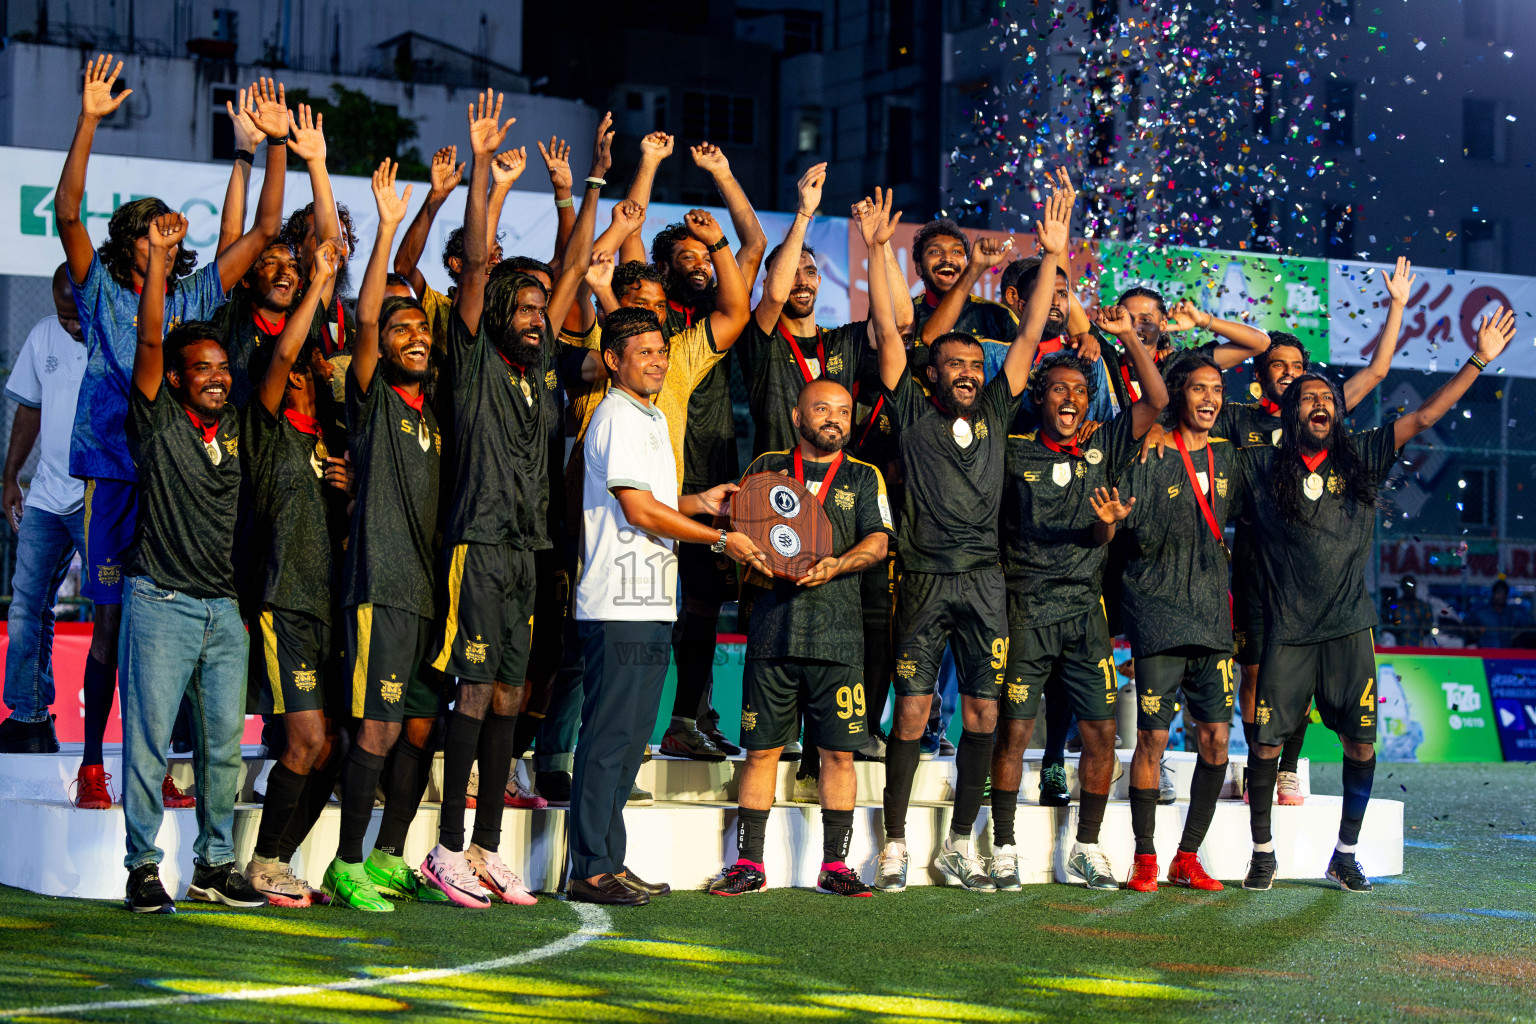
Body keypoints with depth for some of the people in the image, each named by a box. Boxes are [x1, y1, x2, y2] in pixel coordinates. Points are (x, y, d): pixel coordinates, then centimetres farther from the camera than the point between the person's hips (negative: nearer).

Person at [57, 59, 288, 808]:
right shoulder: (101, 292, 6)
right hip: (120, 474, -3)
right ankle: (92, 766, 4)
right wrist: (89, 121, -14)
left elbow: (265, 229, 13)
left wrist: (276, 145, 5)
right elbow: (68, 212, -7)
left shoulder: (195, 297, 13)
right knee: (111, 621, -2)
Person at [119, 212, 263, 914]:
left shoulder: (238, 424, 11)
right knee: (149, 737, -4)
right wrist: (159, 257, -16)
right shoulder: (158, 422, -3)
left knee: (224, 743, 6)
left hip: (224, 610, 5)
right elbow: (150, 341, -13)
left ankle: (215, 865, 14)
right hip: (161, 603, -5)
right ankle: (143, 867, 1)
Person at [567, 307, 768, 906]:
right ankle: (590, 872, -7)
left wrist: (697, 504, 12)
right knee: (609, 736, -9)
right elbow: (638, 511, -15)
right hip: (620, 606, -10)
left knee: (629, 737, 10)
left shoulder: (650, 418, 22)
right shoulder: (619, 417, -9)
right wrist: (721, 540, -10)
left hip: (648, 604, 10)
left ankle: (610, 865, 15)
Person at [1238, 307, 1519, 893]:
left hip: (1349, 629, 2)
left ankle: (1346, 855, 14)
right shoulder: (1259, 468, 4)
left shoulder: (1363, 458, 9)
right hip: (1287, 630, -2)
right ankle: (1263, 855, 11)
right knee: (1268, 739, -4)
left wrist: (1479, 360, 6)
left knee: (1360, 741, 1)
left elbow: (1425, 416, 9)